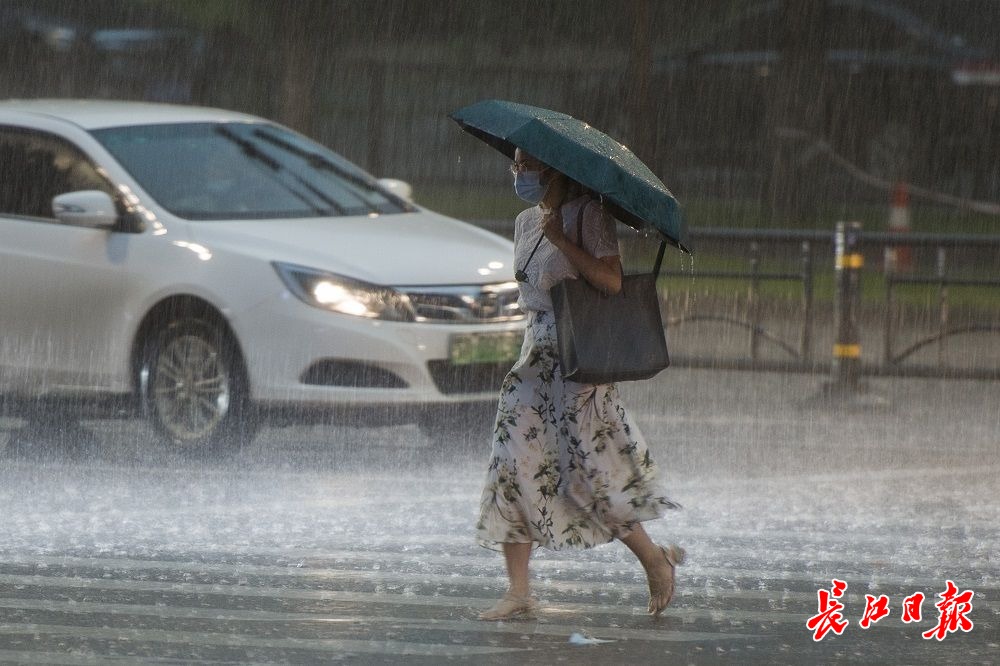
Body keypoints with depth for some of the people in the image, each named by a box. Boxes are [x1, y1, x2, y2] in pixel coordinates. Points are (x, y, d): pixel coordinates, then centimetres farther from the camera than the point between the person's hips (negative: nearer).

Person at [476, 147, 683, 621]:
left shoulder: (588, 214, -8)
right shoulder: (526, 222, 15)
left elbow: (612, 281, -18)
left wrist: (561, 240, -21)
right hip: (535, 358, 8)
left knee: (590, 470, -7)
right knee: (513, 466, -3)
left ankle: (655, 560, 15)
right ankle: (519, 592, -3)